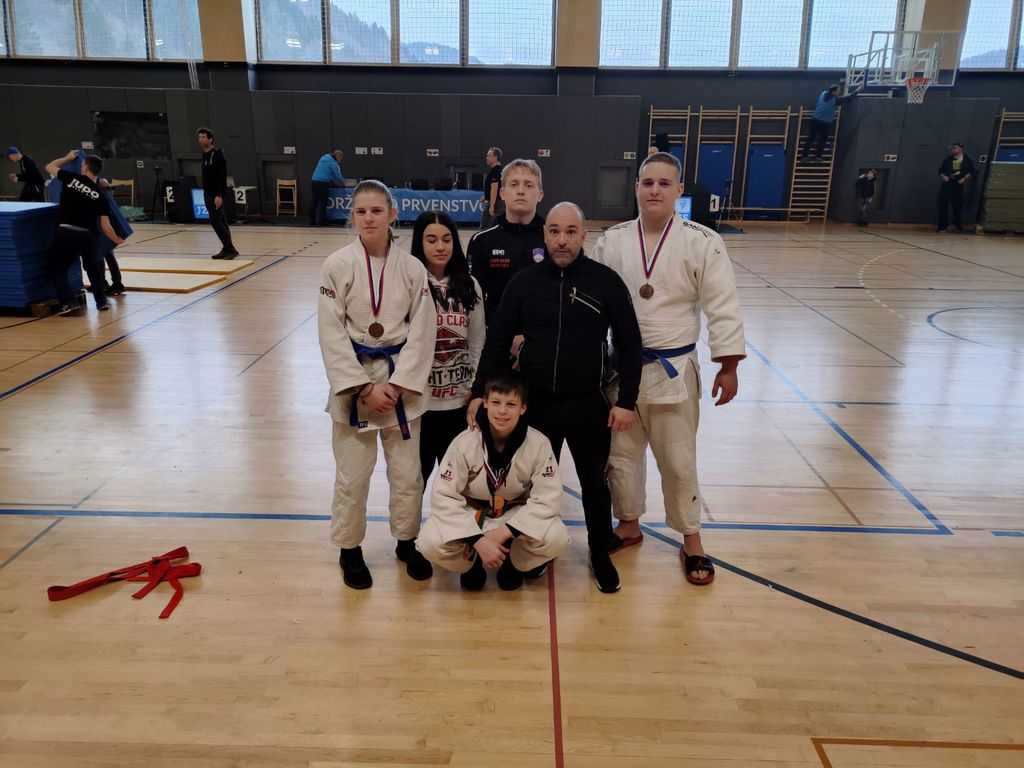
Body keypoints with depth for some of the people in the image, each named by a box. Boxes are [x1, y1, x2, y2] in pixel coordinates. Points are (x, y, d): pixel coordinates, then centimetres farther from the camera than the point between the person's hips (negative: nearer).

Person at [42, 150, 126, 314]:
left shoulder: (72, 179, 4)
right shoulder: (100, 195, 7)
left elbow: (49, 167, 24)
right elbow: (105, 227, 4)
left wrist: (67, 158, 39)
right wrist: (117, 240, 20)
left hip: (66, 233, -2)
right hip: (89, 236, 2)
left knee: (56, 268, 14)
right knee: (93, 266, 27)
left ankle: (68, 302, -1)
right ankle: (102, 301, 24)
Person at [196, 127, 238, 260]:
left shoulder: (217, 154, -13)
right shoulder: (205, 155, 14)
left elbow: (222, 176, -20)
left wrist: (219, 195, -25)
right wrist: (206, 193, 18)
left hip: (216, 195, -9)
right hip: (208, 194, 9)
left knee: (215, 221, -13)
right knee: (220, 221, 9)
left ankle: (230, 249, -9)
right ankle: (226, 249, 11)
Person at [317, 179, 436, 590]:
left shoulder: (412, 268, -3)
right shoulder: (338, 266, -7)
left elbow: (421, 332, -2)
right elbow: (332, 334, -8)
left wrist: (397, 385, -10)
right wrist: (364, 387, -13)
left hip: (401, 382, 2)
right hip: (352, 381, -1)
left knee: (407, 473, 11)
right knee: (352, 476, 7)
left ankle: (406, 542, 33)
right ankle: (350, 549, 28)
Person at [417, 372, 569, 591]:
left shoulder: (539, 443, -17)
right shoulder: (464, 442, -19)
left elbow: (549, 497, -17)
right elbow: (443, 497, -18)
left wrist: (506, 531, -26)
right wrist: (478, 540, -28)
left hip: (517, 515, 1)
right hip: (470, 514, 0)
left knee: (557, 538, -29)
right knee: (429, 542, -29)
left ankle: (515, 562, 6)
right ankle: (470, 561, 7)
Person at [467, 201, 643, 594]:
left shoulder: (606, 281, -7)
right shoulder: (524, 281, -2)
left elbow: (630, 345, -2)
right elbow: (496, 341, 3)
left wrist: (626, 400, -6)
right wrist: (480, 392, -3)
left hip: (589, 405, -1)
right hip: (536, 404, 2)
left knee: (594, 483, 13)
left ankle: (601, 554, 35)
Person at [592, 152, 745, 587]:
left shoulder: (702, 242, -8)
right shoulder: (612, 241, 0)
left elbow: (722, 308, -7)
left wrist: (728, 367, -9)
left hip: (673, 370, -3)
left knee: (678, 461, 8)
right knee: (621, 453, 15)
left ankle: (691, 541, 28)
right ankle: (629, 526, 37)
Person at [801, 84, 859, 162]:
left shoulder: (823, 94, 2)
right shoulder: (835, 99, -13)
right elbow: (847, 98, -3)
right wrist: (857, 91, 10)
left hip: (815, 120, 5)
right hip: (826, 123, -5)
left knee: (811, 139, 8)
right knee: (822, 140, 12)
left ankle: (804, 156, 7)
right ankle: (818, 156, 17)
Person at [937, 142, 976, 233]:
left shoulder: (967, 159, 4)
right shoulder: (948, 159, 11)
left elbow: (971, 171, 2)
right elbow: (941, 170, 14)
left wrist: (964, 179, -10)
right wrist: (943, 176, -5)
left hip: (958, 186, -1)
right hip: (947, 185, 2)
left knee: (957, 206, 5)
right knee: (943, 206, -4)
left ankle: (958, 224, 24)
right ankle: (942, 227, 2)